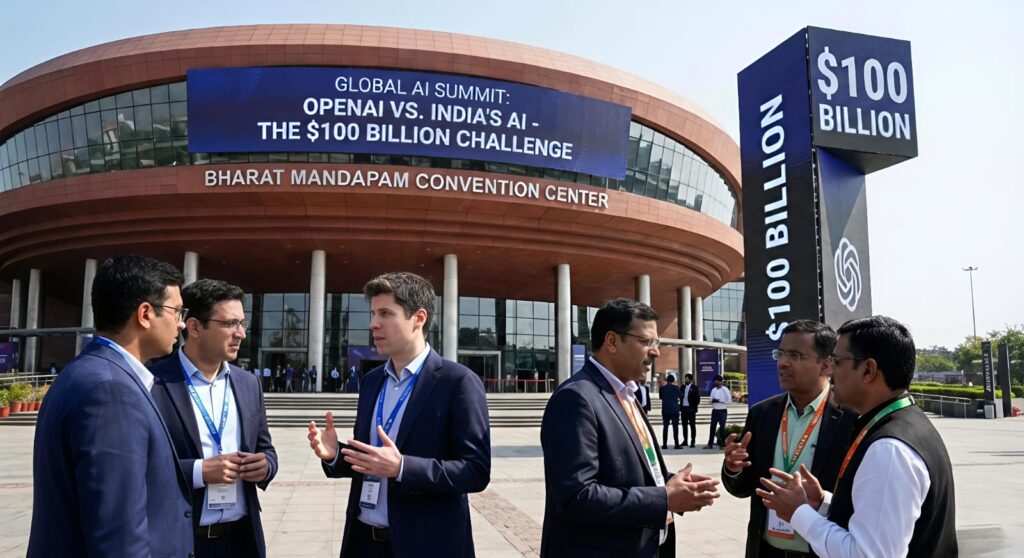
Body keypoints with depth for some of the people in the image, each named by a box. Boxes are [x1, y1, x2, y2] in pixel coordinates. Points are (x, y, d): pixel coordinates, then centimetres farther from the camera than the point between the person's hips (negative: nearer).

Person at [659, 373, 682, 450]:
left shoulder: (662, 388, -1)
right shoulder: (676, 387, -6)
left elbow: (660, 397, 13)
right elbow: (680, 395, 9)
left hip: (665, 410, 2)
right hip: (674, 409, -2)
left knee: (665, 427, 5)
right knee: (675, 427, -1)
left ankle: (664, 444, 4)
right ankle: (676, 444, -3)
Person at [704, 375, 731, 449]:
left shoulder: (725, 390, -6)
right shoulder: (713, 390, 10)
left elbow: (729, 400, -10)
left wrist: (719, 401, -18)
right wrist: (713, 401, -8)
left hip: (722, 411, -4)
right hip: (715, 410, 4)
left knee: (722, 427, 0)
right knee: (712, 427, 2)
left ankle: (722, 443, 9)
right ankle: (710, 444, 3)